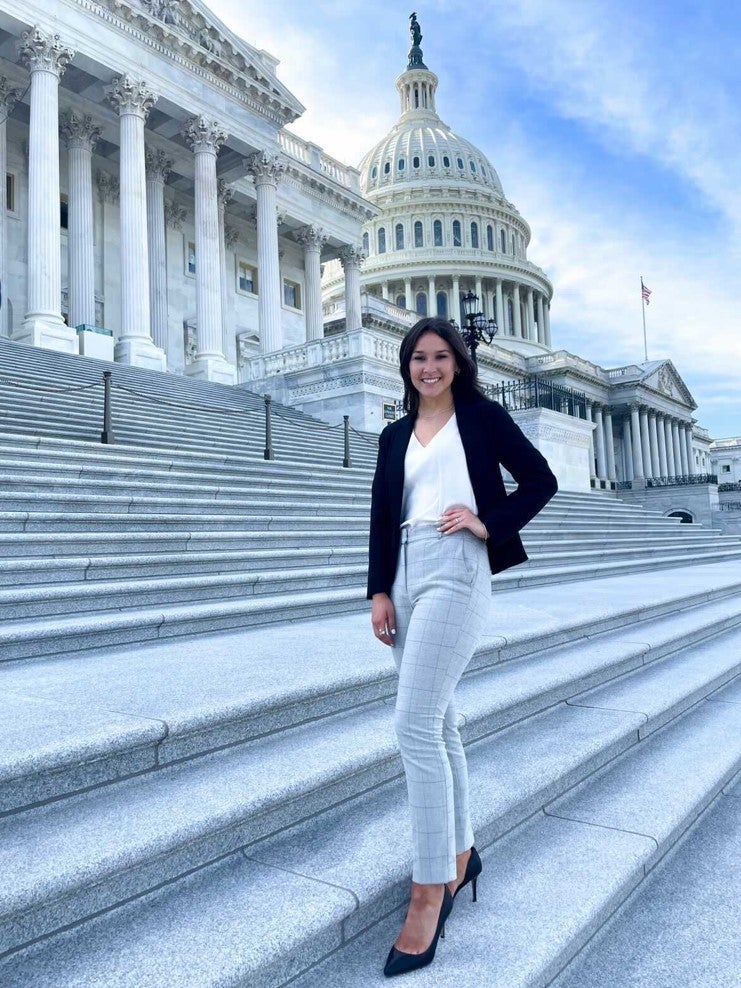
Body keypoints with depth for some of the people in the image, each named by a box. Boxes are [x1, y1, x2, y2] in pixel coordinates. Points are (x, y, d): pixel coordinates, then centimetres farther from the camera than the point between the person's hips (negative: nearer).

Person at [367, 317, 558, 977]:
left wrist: (488, 523, -10)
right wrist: (379, 592, 3)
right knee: (438, 723, 12)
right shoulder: (395, 435, 18)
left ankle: (429, 890, -2)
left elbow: (541, 481, 4)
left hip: (456, 570, -6)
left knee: (415, 725, -14)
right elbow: (383, 517, 12)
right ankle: (460, 855, 28)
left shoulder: (483, 416, 6)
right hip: (406, 574, 6)